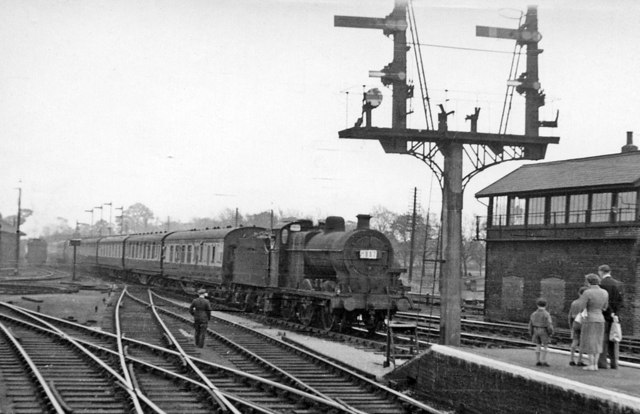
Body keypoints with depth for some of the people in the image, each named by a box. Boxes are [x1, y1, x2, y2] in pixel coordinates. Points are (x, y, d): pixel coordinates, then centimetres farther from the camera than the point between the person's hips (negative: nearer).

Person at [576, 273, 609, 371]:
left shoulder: (587, 293, -15)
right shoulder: (604, 292, 3)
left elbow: (580, 307, -15)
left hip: (589, 320, -6)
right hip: (600, 320, 6)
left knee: (589, 343, 0)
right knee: (596, 343, 11)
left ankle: (591, 365, -2)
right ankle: (595, 365, 8)